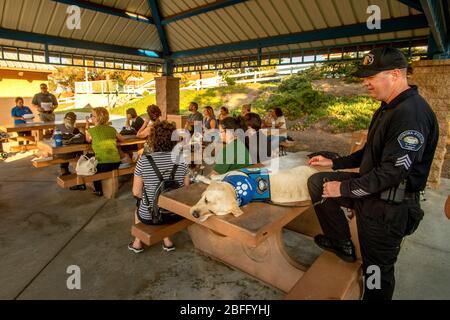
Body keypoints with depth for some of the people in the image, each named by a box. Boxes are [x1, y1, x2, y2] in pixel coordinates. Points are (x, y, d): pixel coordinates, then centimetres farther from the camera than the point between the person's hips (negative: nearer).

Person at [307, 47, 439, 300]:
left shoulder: (412, 113, -24)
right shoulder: (389, 108, 9)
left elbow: (392, 173, -28)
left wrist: (344, 188, -19)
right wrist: (334, 163, 13)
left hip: (388, 205, -9)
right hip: (370, 188, 10)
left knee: (377, 269, 7)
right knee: (317, 182, 9)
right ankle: (343, 244, 20)